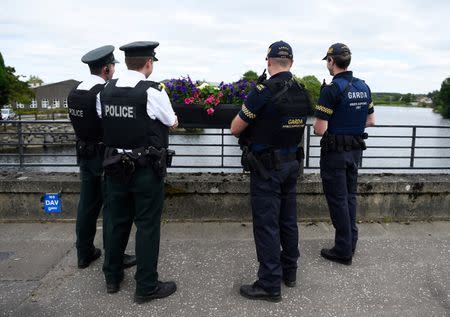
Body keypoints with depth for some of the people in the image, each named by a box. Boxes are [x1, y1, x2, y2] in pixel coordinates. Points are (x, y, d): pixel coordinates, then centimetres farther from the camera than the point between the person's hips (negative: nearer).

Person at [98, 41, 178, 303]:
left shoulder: (106, 91, 2)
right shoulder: (152, 91, -15)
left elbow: (105, 121, 13)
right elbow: (172, 123, -2)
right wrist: (171, 119, 19)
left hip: (116, 166, 6)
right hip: (146, 169, -6)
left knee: (117, 221, 17)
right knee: (147, 225, 4)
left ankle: (112, 277, 33)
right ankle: (147, 286, 14)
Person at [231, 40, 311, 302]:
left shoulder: (264, 90, -17)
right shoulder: (303, 93, 4)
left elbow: (235, 129, -11)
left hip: (267, 167, -7)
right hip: (292, 163, 7)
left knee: (266, 224, 1)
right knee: (288, 219, 17)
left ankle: (270, 285, 10)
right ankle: (290, 271, 32)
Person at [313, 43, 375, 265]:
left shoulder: (331, 89, -18)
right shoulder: (363, 87, 5)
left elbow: (320, 129, -20)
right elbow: (371, 121, 13)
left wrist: (316, 126, 1)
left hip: (335, 152, -7)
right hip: (356, 150, 7)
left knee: (338, 200, 3)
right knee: (350, 196, 17)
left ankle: (343, 251, 13)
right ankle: (350, 243, 27)